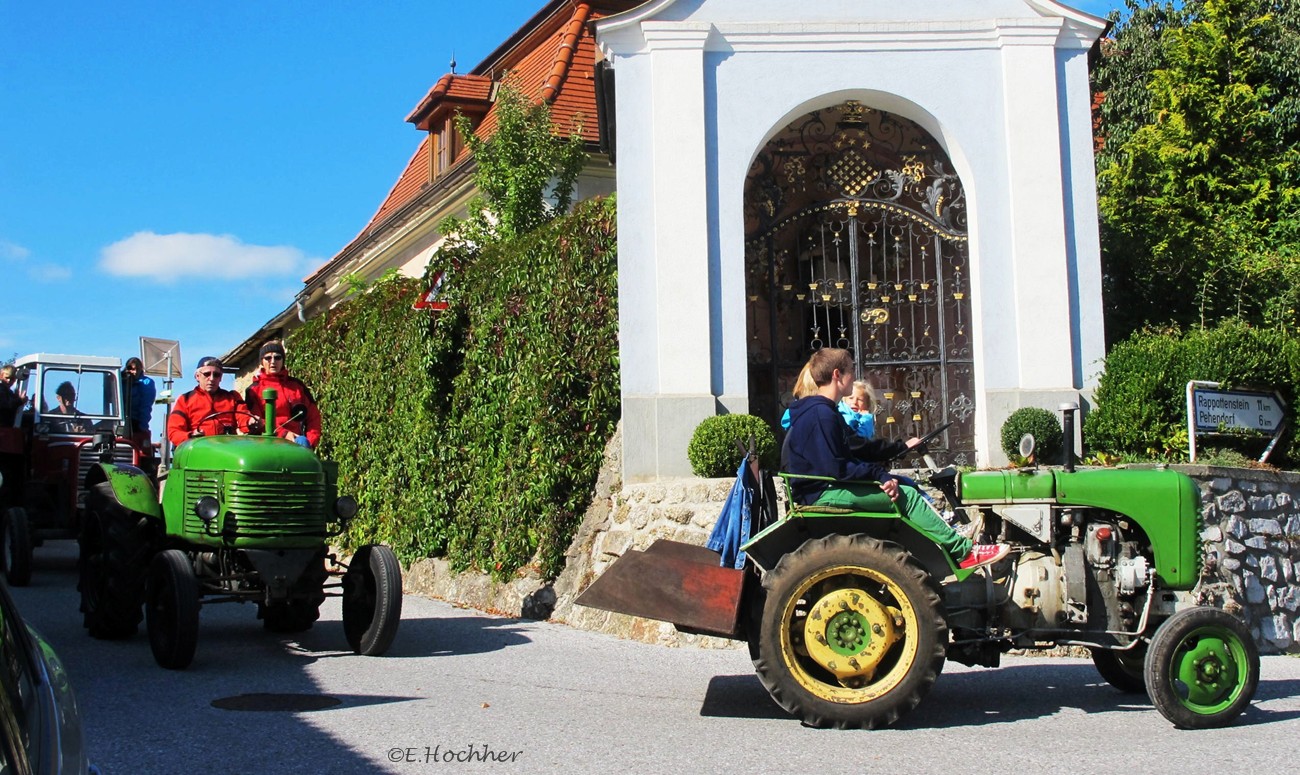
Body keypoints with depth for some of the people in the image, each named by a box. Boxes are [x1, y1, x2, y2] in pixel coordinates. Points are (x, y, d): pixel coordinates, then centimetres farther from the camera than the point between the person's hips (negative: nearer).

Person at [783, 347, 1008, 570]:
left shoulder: (823, 411, 14)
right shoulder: (820, 414, -20)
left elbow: (846, 458, 15)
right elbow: (835, 469, -24)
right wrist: (879, 474, -15)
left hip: (828, 488, 11)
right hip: (824, 494, -11)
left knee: (904, 485, 10)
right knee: (905, 496, -12)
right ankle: (964, 552, -5)